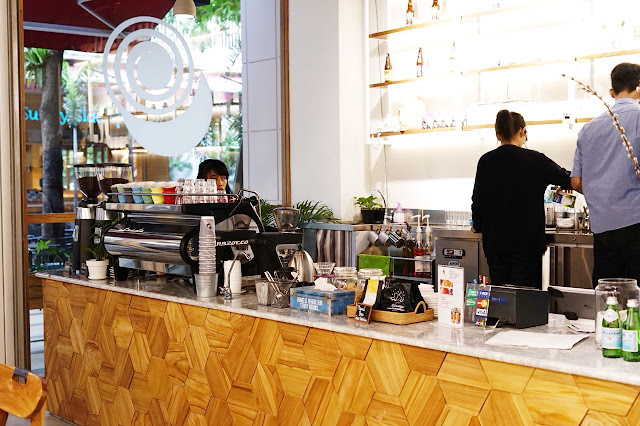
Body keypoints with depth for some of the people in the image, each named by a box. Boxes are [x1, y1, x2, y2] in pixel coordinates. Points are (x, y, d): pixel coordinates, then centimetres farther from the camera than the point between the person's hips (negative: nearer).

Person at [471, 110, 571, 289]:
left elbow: (478, 199, 4)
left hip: (495, 240, 3)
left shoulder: (486, 161, 0)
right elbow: (566, 180, 7)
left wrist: (477, 226, 20)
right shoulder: (535, 160, -5)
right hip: (526, 240, -3)